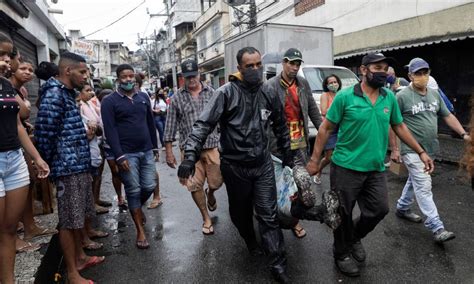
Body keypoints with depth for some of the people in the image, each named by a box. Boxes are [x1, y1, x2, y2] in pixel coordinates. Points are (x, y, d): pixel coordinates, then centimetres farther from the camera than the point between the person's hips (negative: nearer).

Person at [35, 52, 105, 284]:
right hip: (68, 168, -9)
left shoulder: (68, 93, 15)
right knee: (69, 221, 1)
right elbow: (43, 133, -19)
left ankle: (80, 256, 36)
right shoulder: (54, 94, -15)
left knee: (78, 216, 20)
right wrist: (52, 163, -8)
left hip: (79, 165, 9)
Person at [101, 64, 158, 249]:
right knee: (133, 190, 2)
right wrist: (119, 156, -17)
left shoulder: (144, 97, 11)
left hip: (146, 151, 4)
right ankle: (140, 231, 14)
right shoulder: (109, 101, -4)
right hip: (127, 153, -4)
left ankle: (137, 207, 39)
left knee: (150, 186, 6)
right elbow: (110, 130, -10)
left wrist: (154, 146, 13)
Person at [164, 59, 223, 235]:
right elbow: (170, 126, 4)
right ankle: (206, 219, 24)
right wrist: (169, 151, 1)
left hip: (212, 146, 0)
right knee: (195, 185, 4)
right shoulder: (177, 98, 3)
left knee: (216, 182, 5)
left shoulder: (211, 93, 4)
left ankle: (210, 194, 43)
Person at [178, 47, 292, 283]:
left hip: (263, 165, 2)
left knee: (268, 216, 3)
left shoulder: (269, 95, 2)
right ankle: (251, 243, 46)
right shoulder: (226, 93, -13)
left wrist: (287, 155, 20)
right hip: (234, 166, -2)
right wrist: (190, 156, -30)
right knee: (241, 213, 17)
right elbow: (203, 125, -19)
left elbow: (280, 126, 16)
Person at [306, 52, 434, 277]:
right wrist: (315, 160, -8)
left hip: (376, 169, 5)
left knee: (379, 209, 11)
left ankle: (355, 238, 40)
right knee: (343, 214, 8)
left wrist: (421, 152, 14)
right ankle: (342, 254, 31)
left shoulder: (390, 98, 5)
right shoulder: (345, 96, -10)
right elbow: (326, 129, -7)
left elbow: (399, 127, 16)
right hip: (346, 167, -5)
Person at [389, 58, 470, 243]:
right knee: (424, 186, -6)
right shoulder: (402, 96, -11)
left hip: (429, 149, 7)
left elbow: (448, 116, 15)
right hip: (412, 149, -7)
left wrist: (463, 134, 5)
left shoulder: (434, 94, 9)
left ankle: (402, 208, 37)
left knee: (415, 181, 18)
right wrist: (394, 149, -11)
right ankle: (436, 228, -2)